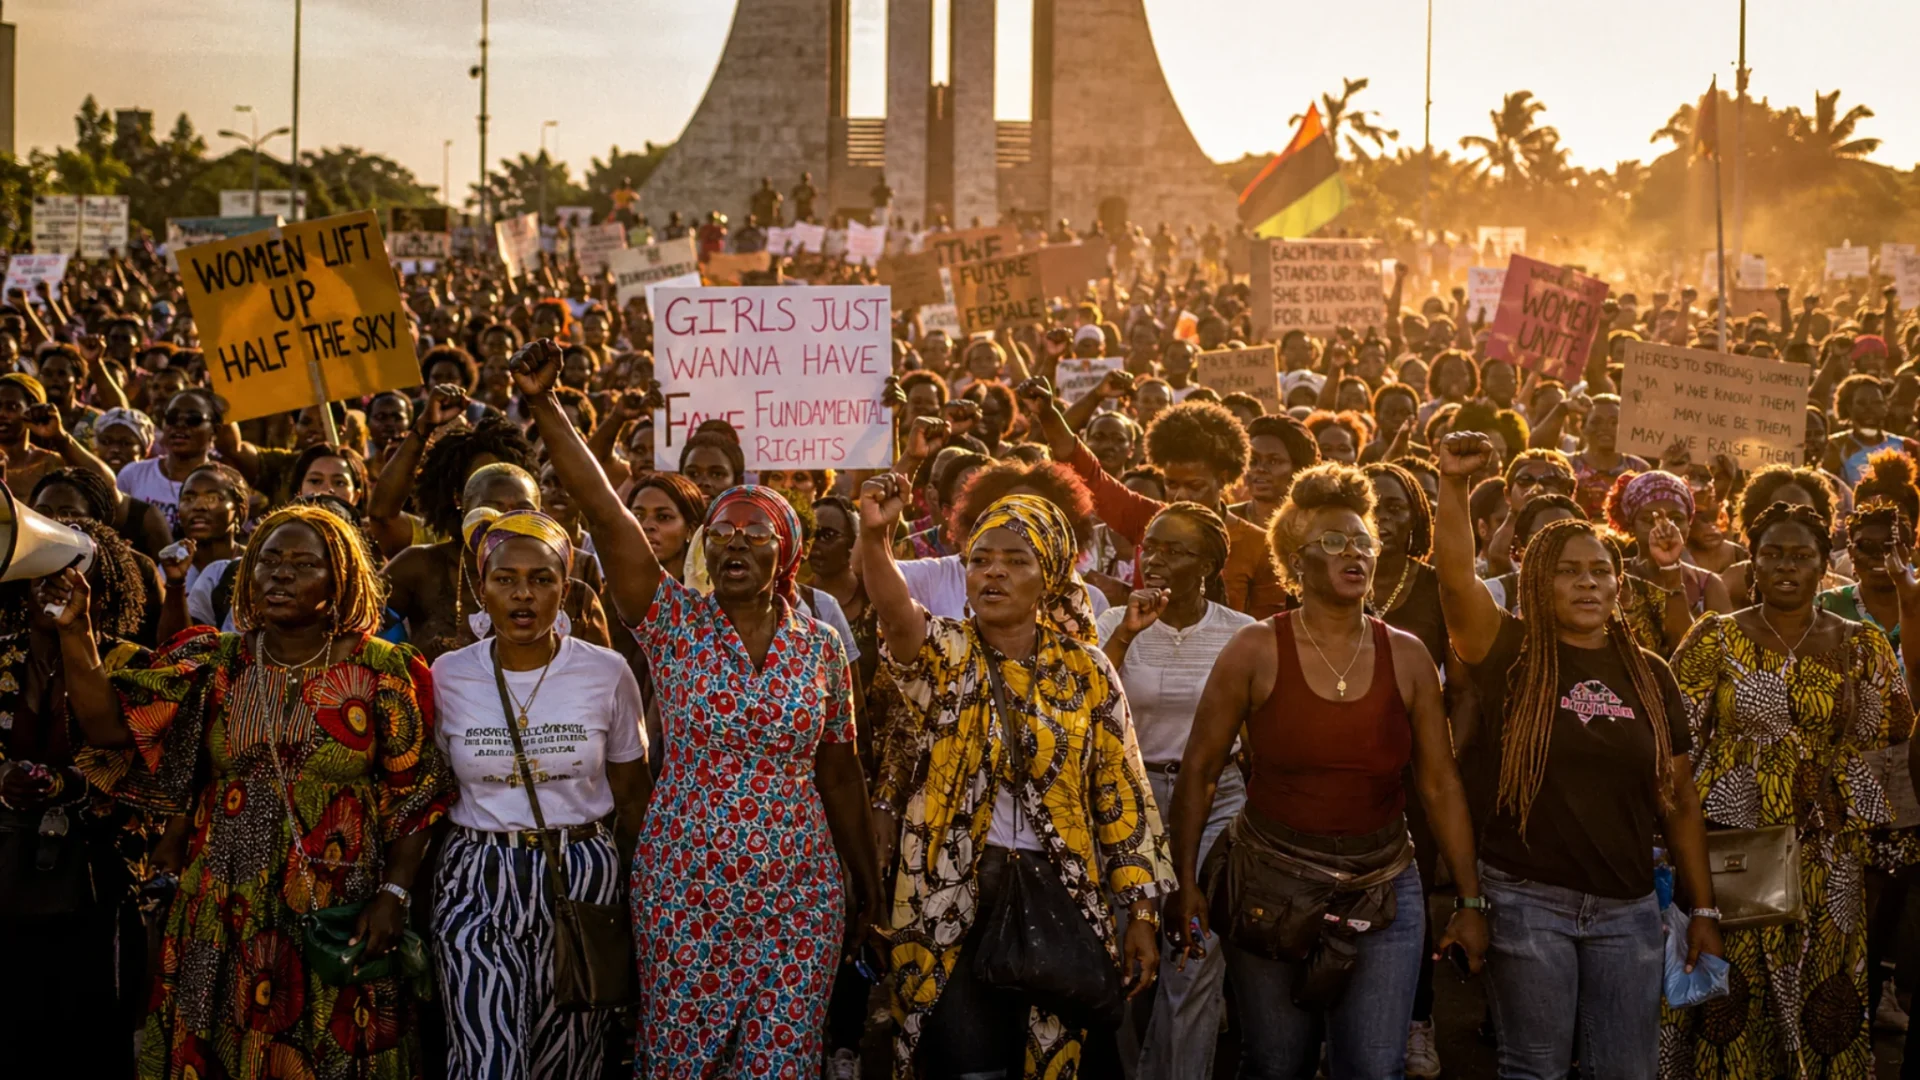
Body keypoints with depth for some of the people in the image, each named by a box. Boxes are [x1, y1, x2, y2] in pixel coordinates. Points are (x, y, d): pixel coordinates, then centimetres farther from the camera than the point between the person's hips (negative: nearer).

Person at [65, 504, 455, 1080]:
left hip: (340, 922, -2)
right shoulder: (213, 663, 4)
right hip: (225, 919, 2)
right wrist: (74, 632, -19)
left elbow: (414, 797, -2)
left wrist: (393, 894, -10)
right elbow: (111, 726, -7)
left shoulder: (382, 671, -3)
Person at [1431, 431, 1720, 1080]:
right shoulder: (1513, 656, -1)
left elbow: (1680, 802, 10)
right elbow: (1456, 576, -19)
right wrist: (1453, 484, -32)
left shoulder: (1650, 676, 8)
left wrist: (1703, 910, 7)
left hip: (1627, 907, 3)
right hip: (1528, 899, -3)